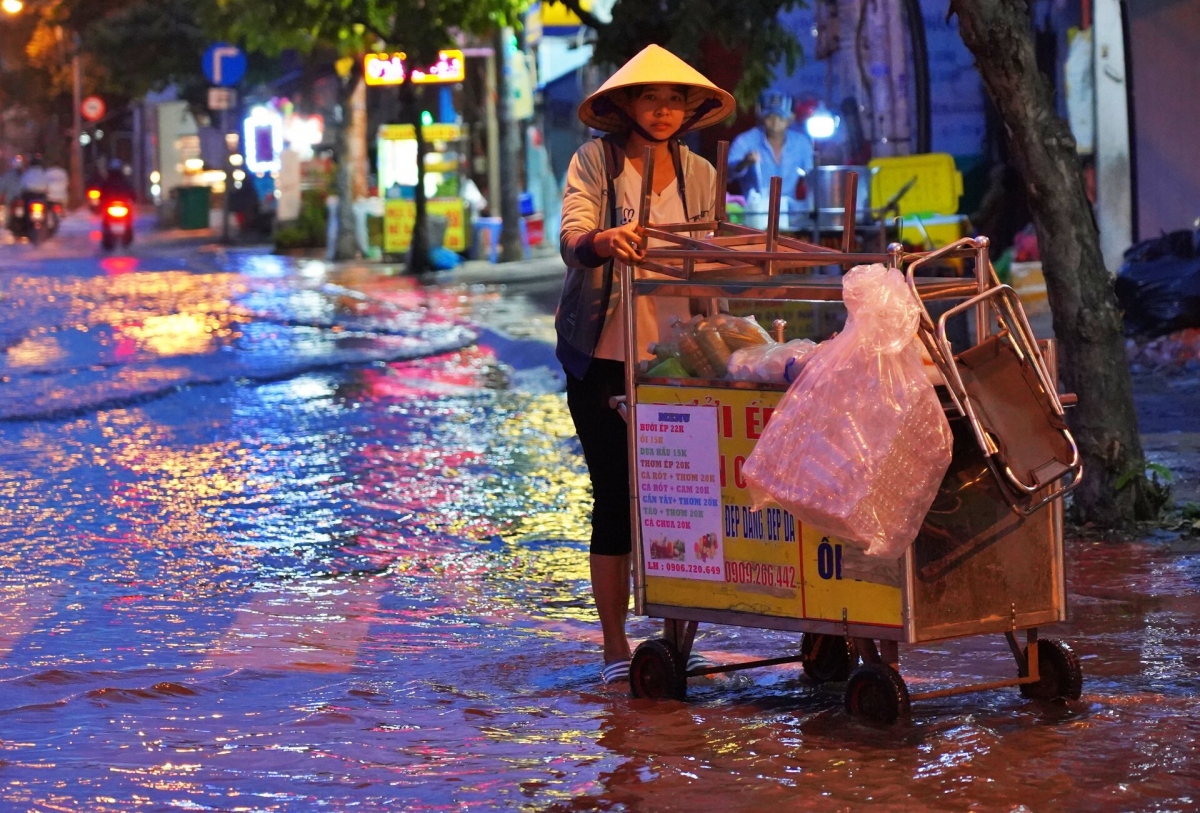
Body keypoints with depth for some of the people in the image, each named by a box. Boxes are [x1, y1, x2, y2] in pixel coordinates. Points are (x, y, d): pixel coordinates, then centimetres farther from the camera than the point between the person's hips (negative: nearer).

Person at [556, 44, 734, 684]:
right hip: (603, 355, -3)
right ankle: (614, 649, 4)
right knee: (616, 496, -3)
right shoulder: (595, 161, -1)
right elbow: (571, 238, -15)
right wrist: (604, 239, -39)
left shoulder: (699, 174, 10)